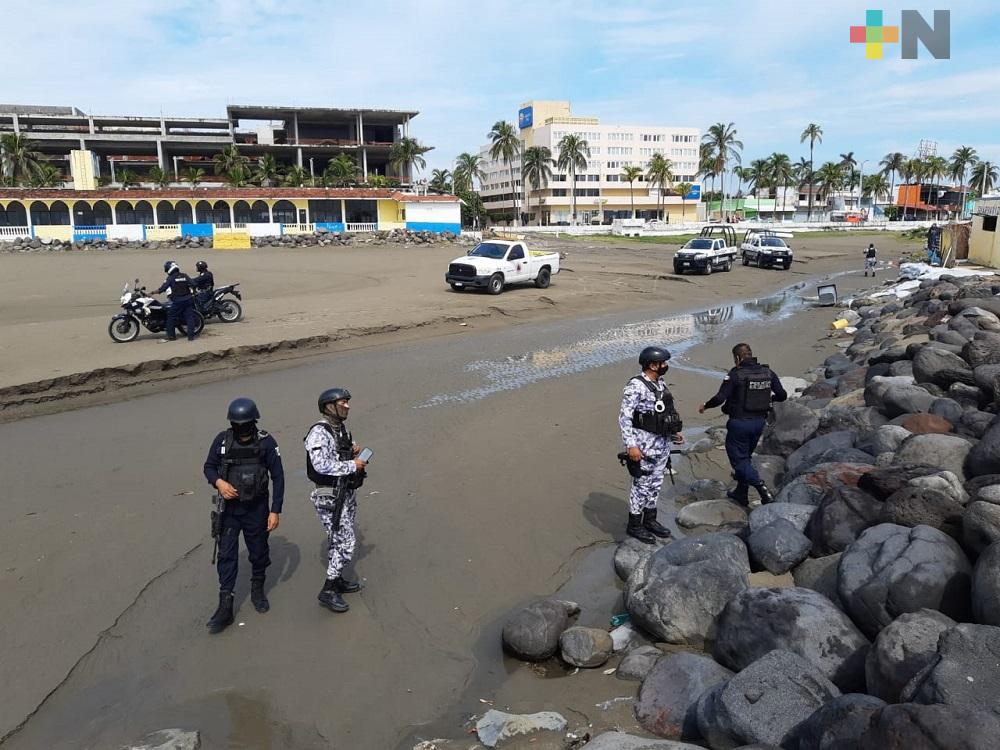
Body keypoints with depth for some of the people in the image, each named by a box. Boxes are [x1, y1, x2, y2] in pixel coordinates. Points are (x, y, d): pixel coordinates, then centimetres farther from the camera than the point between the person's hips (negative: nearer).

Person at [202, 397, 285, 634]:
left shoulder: (266, 443, -13)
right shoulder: (222, 440, -8)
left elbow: (278, 477, -7)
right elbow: (209, 466, 5)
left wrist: (275, 510, -8)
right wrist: (219, 482, -17)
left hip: (257, 509, -1)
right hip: (229, 508, 1)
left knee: (259, 553, 14)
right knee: (226, 555, 1)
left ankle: (257, 591, 38)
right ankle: (225, 608, 8)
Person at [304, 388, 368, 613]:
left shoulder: (342, 428, 9)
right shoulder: (319, 432, -20)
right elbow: (321, 464, -32)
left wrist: (353, 451, 3)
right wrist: (352, 466, -23)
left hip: (347, 493, 9)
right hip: (330, 498, -9)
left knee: (338, 540, 20)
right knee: (346, 542, -8)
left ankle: (336, 579, 35)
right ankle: (329, 591, 3)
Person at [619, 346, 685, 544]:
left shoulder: (661, 384, 9)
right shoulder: (636, 386, -17)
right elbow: (624, 417, -19)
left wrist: (674, 432, 15)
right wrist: (631, 445, -22)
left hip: (662, 443, 8)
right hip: (644, 444, -8)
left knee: (656, 483, 15)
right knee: (642, 485, 1)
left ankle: (650, 520, 29)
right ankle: (634, 525, 14)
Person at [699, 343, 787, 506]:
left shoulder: (736, 374, -17)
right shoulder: (768, 373, 0)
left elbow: (720, 398, -21)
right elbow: (782, 395, 5)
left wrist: (705, 406, -2)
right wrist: (769, 397, 26)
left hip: (739, 423, -6)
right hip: (759, 422, 7)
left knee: (739, 459, 4)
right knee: (745, 456, 22)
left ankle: (763, 489, -13)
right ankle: (741, 493, 34)